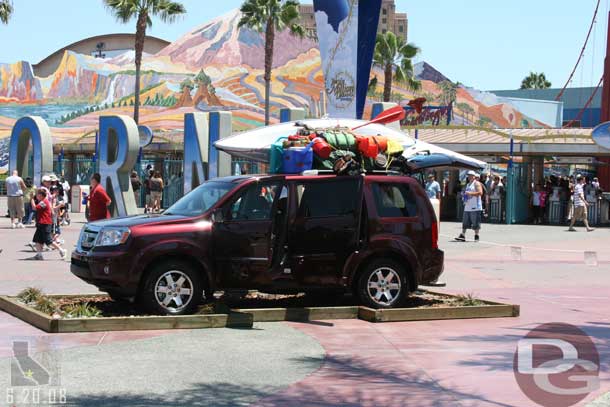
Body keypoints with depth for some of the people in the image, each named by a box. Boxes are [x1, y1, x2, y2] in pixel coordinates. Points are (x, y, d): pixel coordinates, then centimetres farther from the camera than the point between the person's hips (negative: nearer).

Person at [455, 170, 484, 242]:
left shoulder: (477, 184, -5)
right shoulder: (468, 184, 22)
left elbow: (480, 193, -17)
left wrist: (470, 193, -20)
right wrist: (464, 196, 12)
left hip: (475, 207, -8)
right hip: (467, 207, 8)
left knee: (475, 222, -5)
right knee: (465, 222, 6)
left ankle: (476, 236, 2)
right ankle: (462, 236, 6)